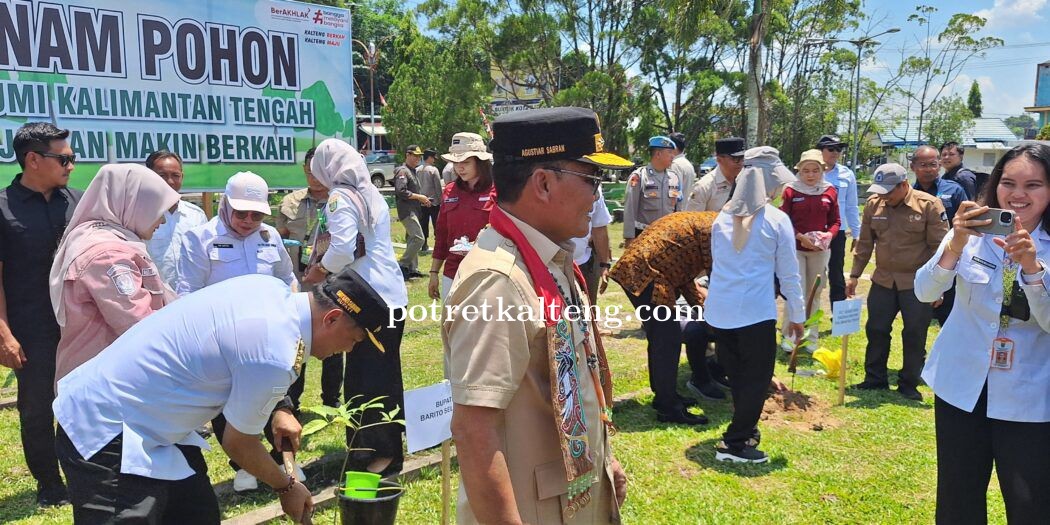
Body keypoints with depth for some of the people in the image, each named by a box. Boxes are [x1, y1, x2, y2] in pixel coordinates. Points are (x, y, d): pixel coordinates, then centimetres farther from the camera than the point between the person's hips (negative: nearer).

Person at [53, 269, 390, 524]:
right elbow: (238, 443, -12)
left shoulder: (271, 287, -4)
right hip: (104, 431, -9)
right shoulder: (276, 357, -28)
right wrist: (287, 487, 5)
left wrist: (279, 409, 5)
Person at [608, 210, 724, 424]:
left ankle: (664, 395, 29)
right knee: (668, 340, -3)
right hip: (644, 273, -10)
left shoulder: (700, 222, 22)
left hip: (637, 270, 10)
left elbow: (682, 270, 23)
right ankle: (669, 407, 5)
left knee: (660, 338, 18)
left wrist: (701, 301, 19)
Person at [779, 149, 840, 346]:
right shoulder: (791, 190, -5)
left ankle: (810, 337, 21)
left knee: (814, 294, 10)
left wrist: (829, 235, -12)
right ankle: (789, 336, 5)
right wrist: (800, 236, -17)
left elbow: (835, 221, 8)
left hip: (820, 250, 3)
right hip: (795, 249, -3)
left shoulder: (830, 191, 3)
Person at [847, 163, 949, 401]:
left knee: (914, 336, 4)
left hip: (917, 284, -4)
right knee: (876, 330, 9)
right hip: (883, 281, 4)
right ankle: (875, 379, 24)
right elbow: (865, 243, 9)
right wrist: (854, 275, 8)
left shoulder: (929, 205, -12)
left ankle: (909, 385, 18)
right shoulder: (873, 204, 1)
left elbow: (939, 247, -10)